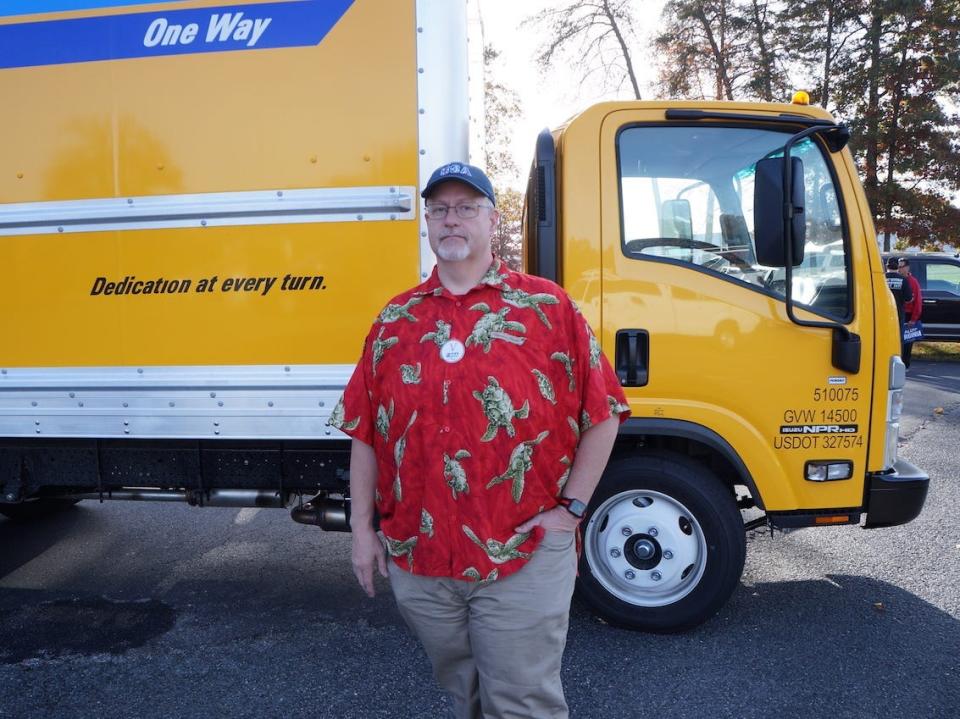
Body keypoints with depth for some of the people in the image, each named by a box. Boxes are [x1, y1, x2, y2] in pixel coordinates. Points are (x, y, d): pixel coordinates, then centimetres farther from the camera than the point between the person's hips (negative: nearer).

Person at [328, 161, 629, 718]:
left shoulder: (548, 307, -3)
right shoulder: (396, 320, 6)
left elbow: (603, 413, -2)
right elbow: (365, 432, 8)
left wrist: (571, 508, -6)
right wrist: (363, 529, 6)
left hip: (524, 560, -3)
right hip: (417, 564, 4)